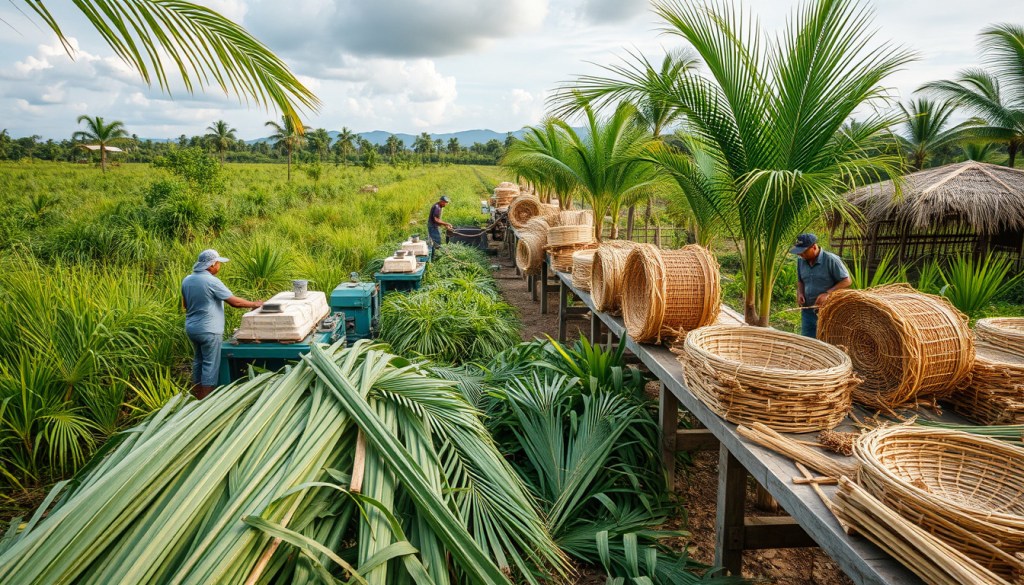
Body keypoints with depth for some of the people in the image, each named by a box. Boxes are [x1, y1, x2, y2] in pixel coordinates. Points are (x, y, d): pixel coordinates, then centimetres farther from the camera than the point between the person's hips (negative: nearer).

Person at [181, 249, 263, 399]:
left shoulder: (187, 280, 5)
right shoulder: (211, 281, -18)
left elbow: (185, 304, 18)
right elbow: (234, 302, -18)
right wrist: (254, 304, -5)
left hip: (191, 328, 8)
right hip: (208, 330, -8)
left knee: (198, 360, 19)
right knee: (211, 364, 0)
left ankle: (197, 397, 28)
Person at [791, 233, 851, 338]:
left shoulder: (831, 260, -13)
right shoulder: (801, 260, 5)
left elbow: (846, 281, -9)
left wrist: (827, 293, -20)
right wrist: (800, 292, -2)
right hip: (807, 309, 6)